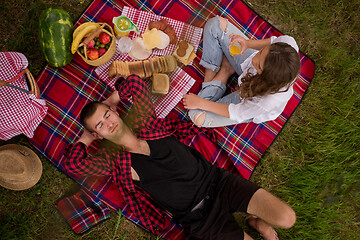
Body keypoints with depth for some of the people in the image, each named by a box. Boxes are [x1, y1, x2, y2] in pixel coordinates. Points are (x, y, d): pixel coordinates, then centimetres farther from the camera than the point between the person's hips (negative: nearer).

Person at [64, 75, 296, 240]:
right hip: (199, 218, -2)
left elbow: (135, 82, 5)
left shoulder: (143, 122, 3)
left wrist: (109, 101, 12)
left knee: (287, 218, -10)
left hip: (218, 181, 3)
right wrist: (86, 138, 0)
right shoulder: (115, 161, -4)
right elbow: (72, 163, -17)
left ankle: (258, 221, 21)